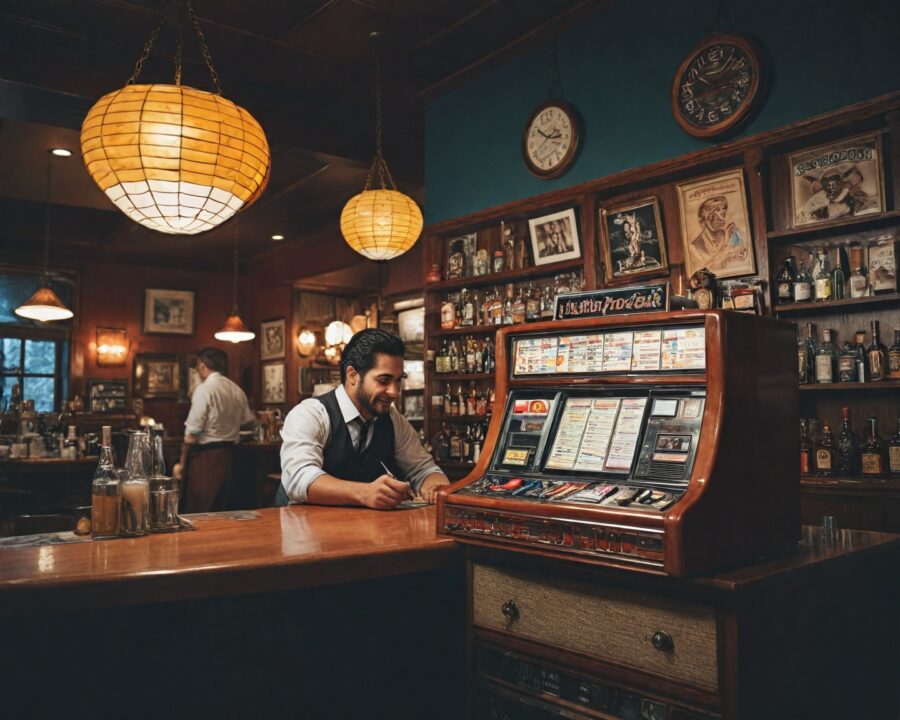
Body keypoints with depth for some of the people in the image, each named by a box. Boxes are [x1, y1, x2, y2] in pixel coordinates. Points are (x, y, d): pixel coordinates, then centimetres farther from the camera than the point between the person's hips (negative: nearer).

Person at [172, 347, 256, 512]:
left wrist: (182, 463, -8)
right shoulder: (237, 391, 7)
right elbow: (250, 421, 17)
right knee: (219, 510, 15)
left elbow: (192, 432, -16)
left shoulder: (204, 389, -13)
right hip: (227, 455, 7)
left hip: (205, 456, -7)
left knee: (197, 512, -2)